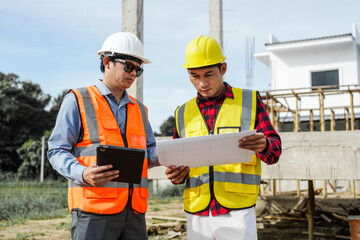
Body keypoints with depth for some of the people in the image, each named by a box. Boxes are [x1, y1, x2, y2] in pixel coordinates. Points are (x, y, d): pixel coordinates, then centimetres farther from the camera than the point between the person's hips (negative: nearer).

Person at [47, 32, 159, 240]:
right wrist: (83, 174, -20)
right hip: (95, 209, -5)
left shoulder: (139, 109, 20)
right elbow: (57, 151, -2)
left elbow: (149, 152, 20)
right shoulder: (77, 101, 3)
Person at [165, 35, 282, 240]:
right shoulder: (183, 113, 12)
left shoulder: (250, 101, 5)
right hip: (197, 215, 3)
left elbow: (275, 150, 1)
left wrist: (263, 146, -22)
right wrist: (176, 175, -6)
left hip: (237, 213, -2)